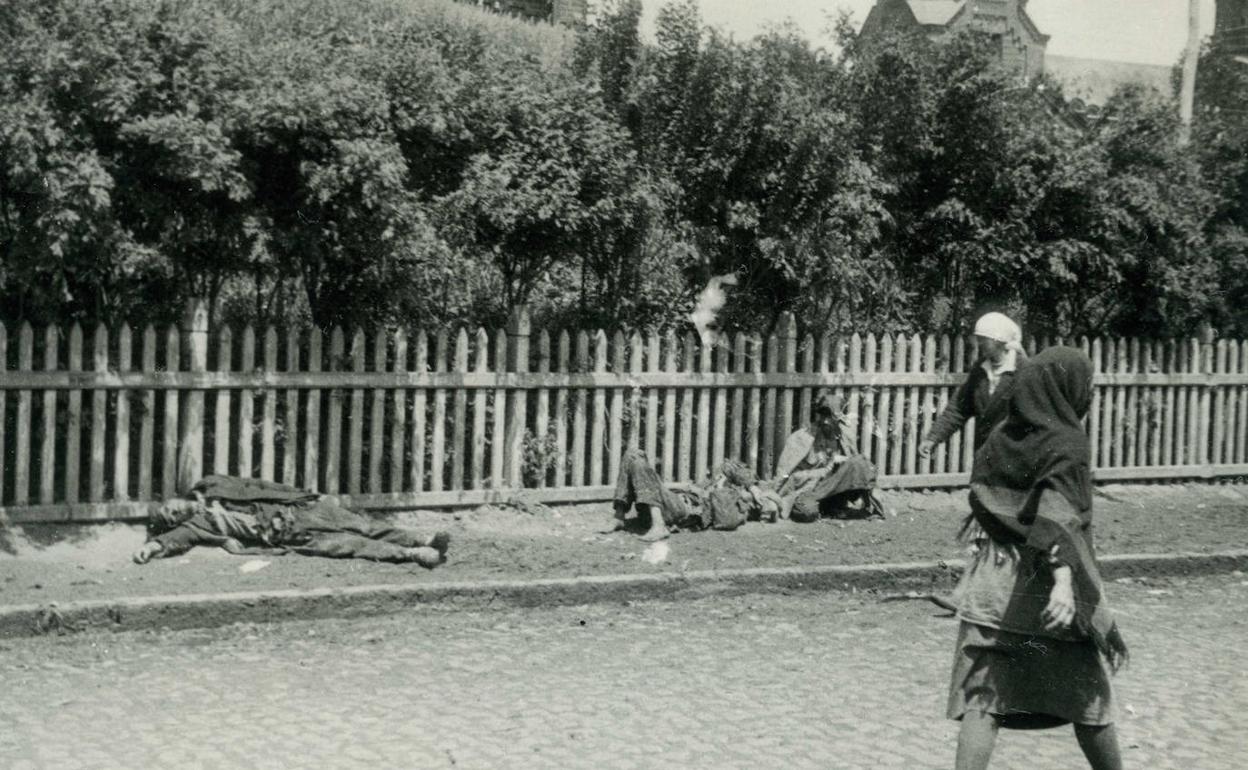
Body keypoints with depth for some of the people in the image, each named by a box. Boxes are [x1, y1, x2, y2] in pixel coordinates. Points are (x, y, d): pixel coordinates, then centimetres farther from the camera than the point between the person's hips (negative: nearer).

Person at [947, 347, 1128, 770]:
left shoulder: (1000, 436, 6)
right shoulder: (1066, 444, -12)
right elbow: (1059, 516, -26)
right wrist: (1064, 580, -36)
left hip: (991, 581, 5)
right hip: (1043, 589, -5)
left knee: (982, 697, 1)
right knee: (1087, 694, 14)